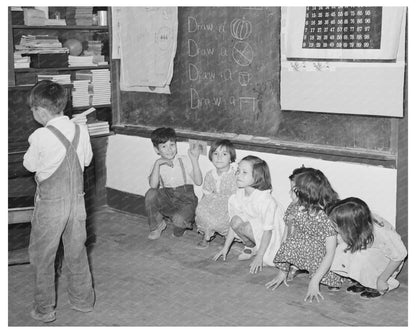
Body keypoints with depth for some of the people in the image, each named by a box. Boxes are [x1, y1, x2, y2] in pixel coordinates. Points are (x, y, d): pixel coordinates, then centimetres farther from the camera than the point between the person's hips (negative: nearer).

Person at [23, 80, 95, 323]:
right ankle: (83, 300, 32)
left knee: (42, 256, 11)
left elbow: (30, 165, -4)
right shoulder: (80, 129, -6)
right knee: (76, 251, 20)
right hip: (77, 198, 5)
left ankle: (44, 309, 19)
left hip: (50, 203, -5)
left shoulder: (41, 137, -20)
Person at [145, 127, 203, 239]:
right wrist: (157, 163, -22)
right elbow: (153, 185, -16)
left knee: (178, 219, -35)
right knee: (151, 194, -26)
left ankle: (179, 229, 5)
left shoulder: (184, 161, -4)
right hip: (167, 200, 3)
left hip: (186, 200, -3)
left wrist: (194, 160, -21)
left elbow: (198, 182, -14)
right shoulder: (158, 165, 3)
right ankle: (157, 225, -2)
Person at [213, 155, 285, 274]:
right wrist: (225, 248, 2)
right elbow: (233, 224, 1)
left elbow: (268, 231, -25)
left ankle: (256, 251, -4)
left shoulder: (265, 200, -28)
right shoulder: (239, 195, -7)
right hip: (254, 231, 7)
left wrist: (259, 257, -24)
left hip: (272, 238, -7)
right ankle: (251, 247, 3)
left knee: (246, 227, -29)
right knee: (236, 220, -17)